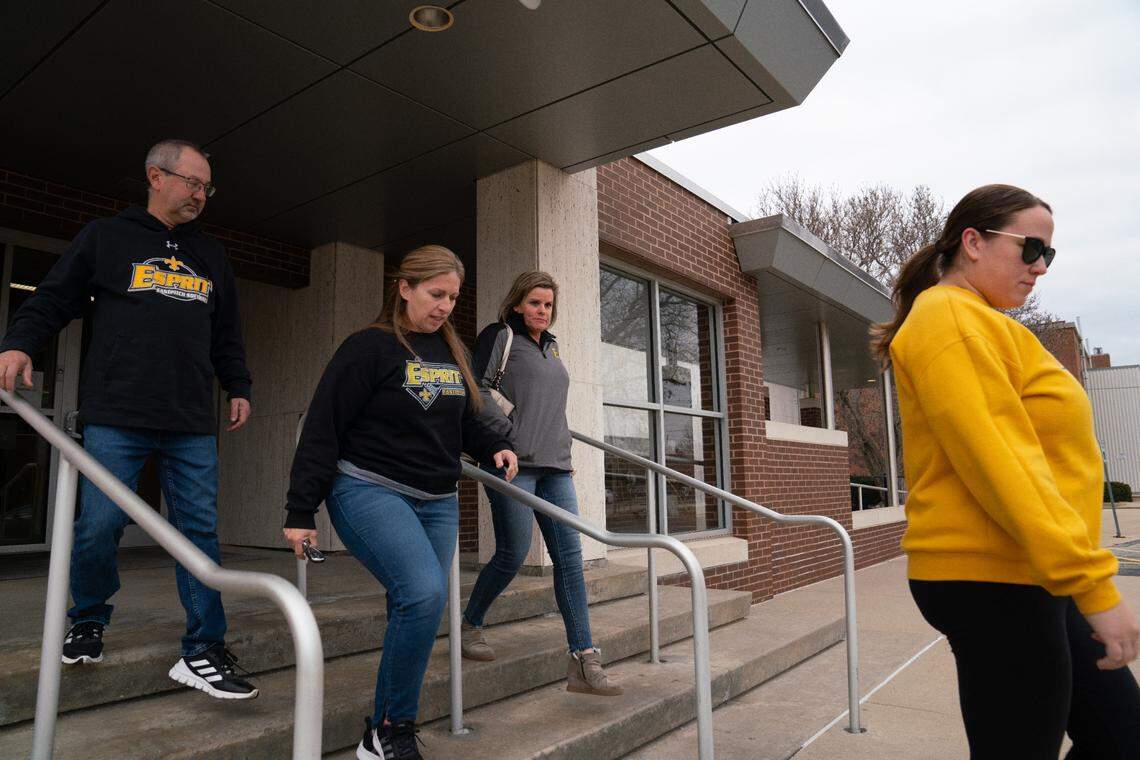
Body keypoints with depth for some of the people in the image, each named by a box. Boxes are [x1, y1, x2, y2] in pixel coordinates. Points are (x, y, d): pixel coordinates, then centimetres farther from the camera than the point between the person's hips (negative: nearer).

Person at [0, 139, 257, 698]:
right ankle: (88, 623, 27)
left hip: (193, 426, 3)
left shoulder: (211, 255, 20)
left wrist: (238, 387, 17)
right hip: (116, 420, -3)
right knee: (99, 527, -2)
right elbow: (52, 299, 8)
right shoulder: (105, 237, 9)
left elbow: (227, 333, 23)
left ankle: (203, 653, 6)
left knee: (200, 532, 0)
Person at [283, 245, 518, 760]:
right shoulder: (369, 347, -8)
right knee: (424, 593, -25)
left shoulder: (453, 352, 12)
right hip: (369, 490, -7)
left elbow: (465, 421, 23)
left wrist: (494, 447, 3)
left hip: (437, 502, 7)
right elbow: (322, 429, -9)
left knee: (416, 615, 6)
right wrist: (301, 511, -10)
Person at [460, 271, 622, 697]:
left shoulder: (550, 347, 23)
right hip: (515, 463, -6)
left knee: (569, 557, -1)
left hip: (554, 467, 7)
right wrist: (509, 435, -13)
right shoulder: (500, 336, 2)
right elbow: (478, 392, -7)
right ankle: (470, 626, 23)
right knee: (512, 555, -3)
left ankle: (582, 661, 0)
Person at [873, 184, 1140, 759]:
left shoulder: (977, 323, 18)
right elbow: (996, 463, -23)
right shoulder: (951, 318, -14)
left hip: (1029, 576, 10)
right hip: (992, 581, -10)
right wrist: (1094, 585, -22)